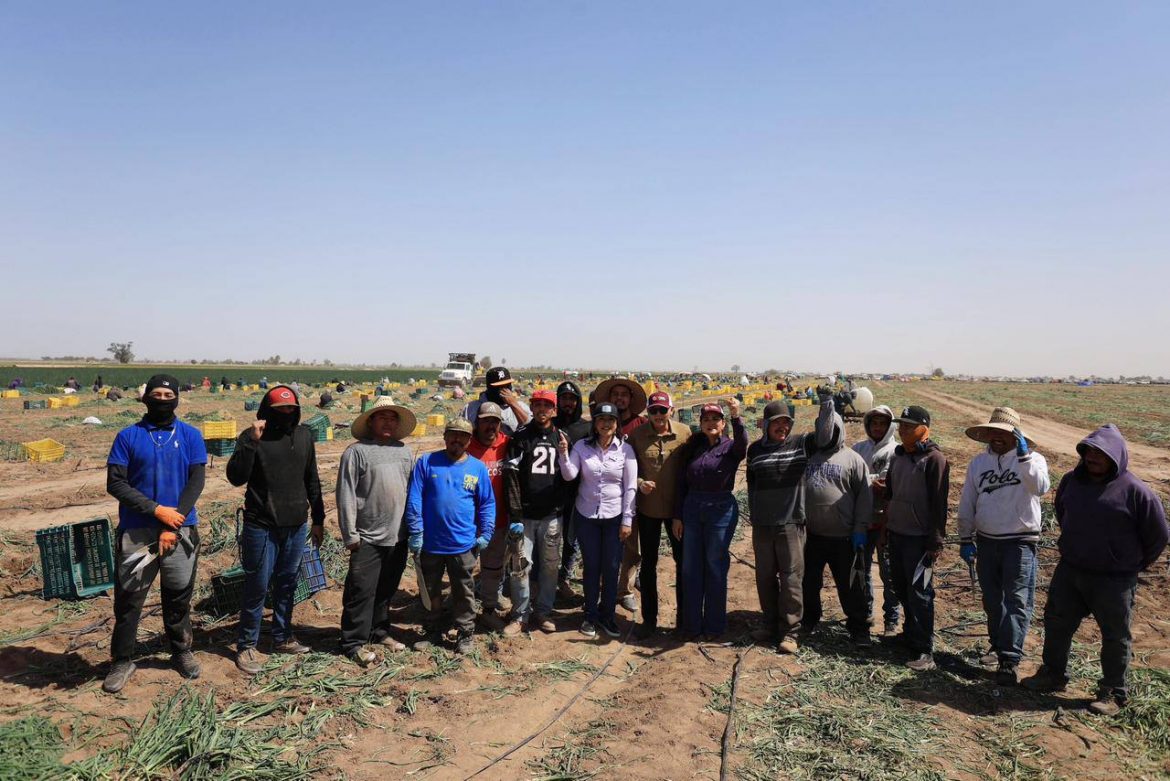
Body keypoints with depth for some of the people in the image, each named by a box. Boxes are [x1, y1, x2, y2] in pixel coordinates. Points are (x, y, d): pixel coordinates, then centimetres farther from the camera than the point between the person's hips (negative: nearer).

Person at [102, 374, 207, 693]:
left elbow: (196, 482, -3)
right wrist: (156, 510, -15)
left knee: (179, 596, 11)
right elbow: (115, 483, -5)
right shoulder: (128, 436, 1)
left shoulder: (191, 436, 3)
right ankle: (122, 660, 22)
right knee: (128, 598, 5)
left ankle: (182, 651, 29)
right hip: (136, 532, 0)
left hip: (181, 530, 1)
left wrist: (172, 526, -12)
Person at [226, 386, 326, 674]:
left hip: (296, 526, 5)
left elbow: (312, 480, 13)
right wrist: (251, 442, -27)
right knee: (257, 587, 2)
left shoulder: (304, 435, 5)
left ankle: (283, 637, 30)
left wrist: (318, 519, 14)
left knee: (287, 584, 15)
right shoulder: (252, 436, -8)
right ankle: (246, 646, 16)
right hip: (261, 527, -4)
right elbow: (236, 477, -18)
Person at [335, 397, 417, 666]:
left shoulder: (404, 452, 9)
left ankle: (379, 632, 33)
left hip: (398, 537, 5)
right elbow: (346, 496, -10)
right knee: (361, 592, 1)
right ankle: (354, 643, 13)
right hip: (368, 538, -5)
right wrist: (350, 535, -11)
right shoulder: (357, 451, -8)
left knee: (386, 590, 18)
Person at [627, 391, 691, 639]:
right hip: (647, 507, 0)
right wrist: (639, 483, -17)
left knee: (683, 560, 11)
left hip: (677, 507, 0)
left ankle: (684, 614, 29)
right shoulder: (637, 435, -6)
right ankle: (649, 619, 24)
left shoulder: (684, 432, -8)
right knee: (648, 563, 11)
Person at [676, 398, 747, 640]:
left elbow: (742, 443, -29)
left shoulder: (730, 447, -4)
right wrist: (677, 516, 6)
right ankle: (691, 624, 21)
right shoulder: (693, 447, 7)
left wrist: (736, 417, -44)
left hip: (721, 511, -4)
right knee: (690, 569, 9)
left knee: (715, 568, 6)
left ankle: (714, 626, 19)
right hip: (692, 509, 4)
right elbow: (682, 483, 9)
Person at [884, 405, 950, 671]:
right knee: (902, 589, 15)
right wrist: (885, 527, 18)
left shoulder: (934, 459, -12)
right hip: (896, 534, 7)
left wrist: (935, 542, -16)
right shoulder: (898, 456, 12)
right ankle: (911, 633, 31)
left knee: (919, 593, -6)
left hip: (919, 538, -7)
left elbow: (938, 504, -14)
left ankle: (924, 651, -1)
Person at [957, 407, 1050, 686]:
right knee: (992, 599, 14)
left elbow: (1041, 488, -28)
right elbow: (966, 503, 9)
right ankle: (999, 645, 31)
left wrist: (1023, 454, -33)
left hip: (1020, 542, -4)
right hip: (986, 541, 4)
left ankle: (1009, 660, -4)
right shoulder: (979, 462, 6)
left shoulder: (1031, 460, -5)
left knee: (1016, 601, -5)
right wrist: (966, 540, 6)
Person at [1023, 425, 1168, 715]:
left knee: (1115, 637, 9)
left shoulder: (1134, 490, -16)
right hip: (1069, 572, 5)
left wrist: (1135, 564, 4)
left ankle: (1113, 693, 24)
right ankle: (1053, 675, 32)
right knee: (1056, 623, 14)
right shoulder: (1072, 481, 0)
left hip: (1114, 580, -5)